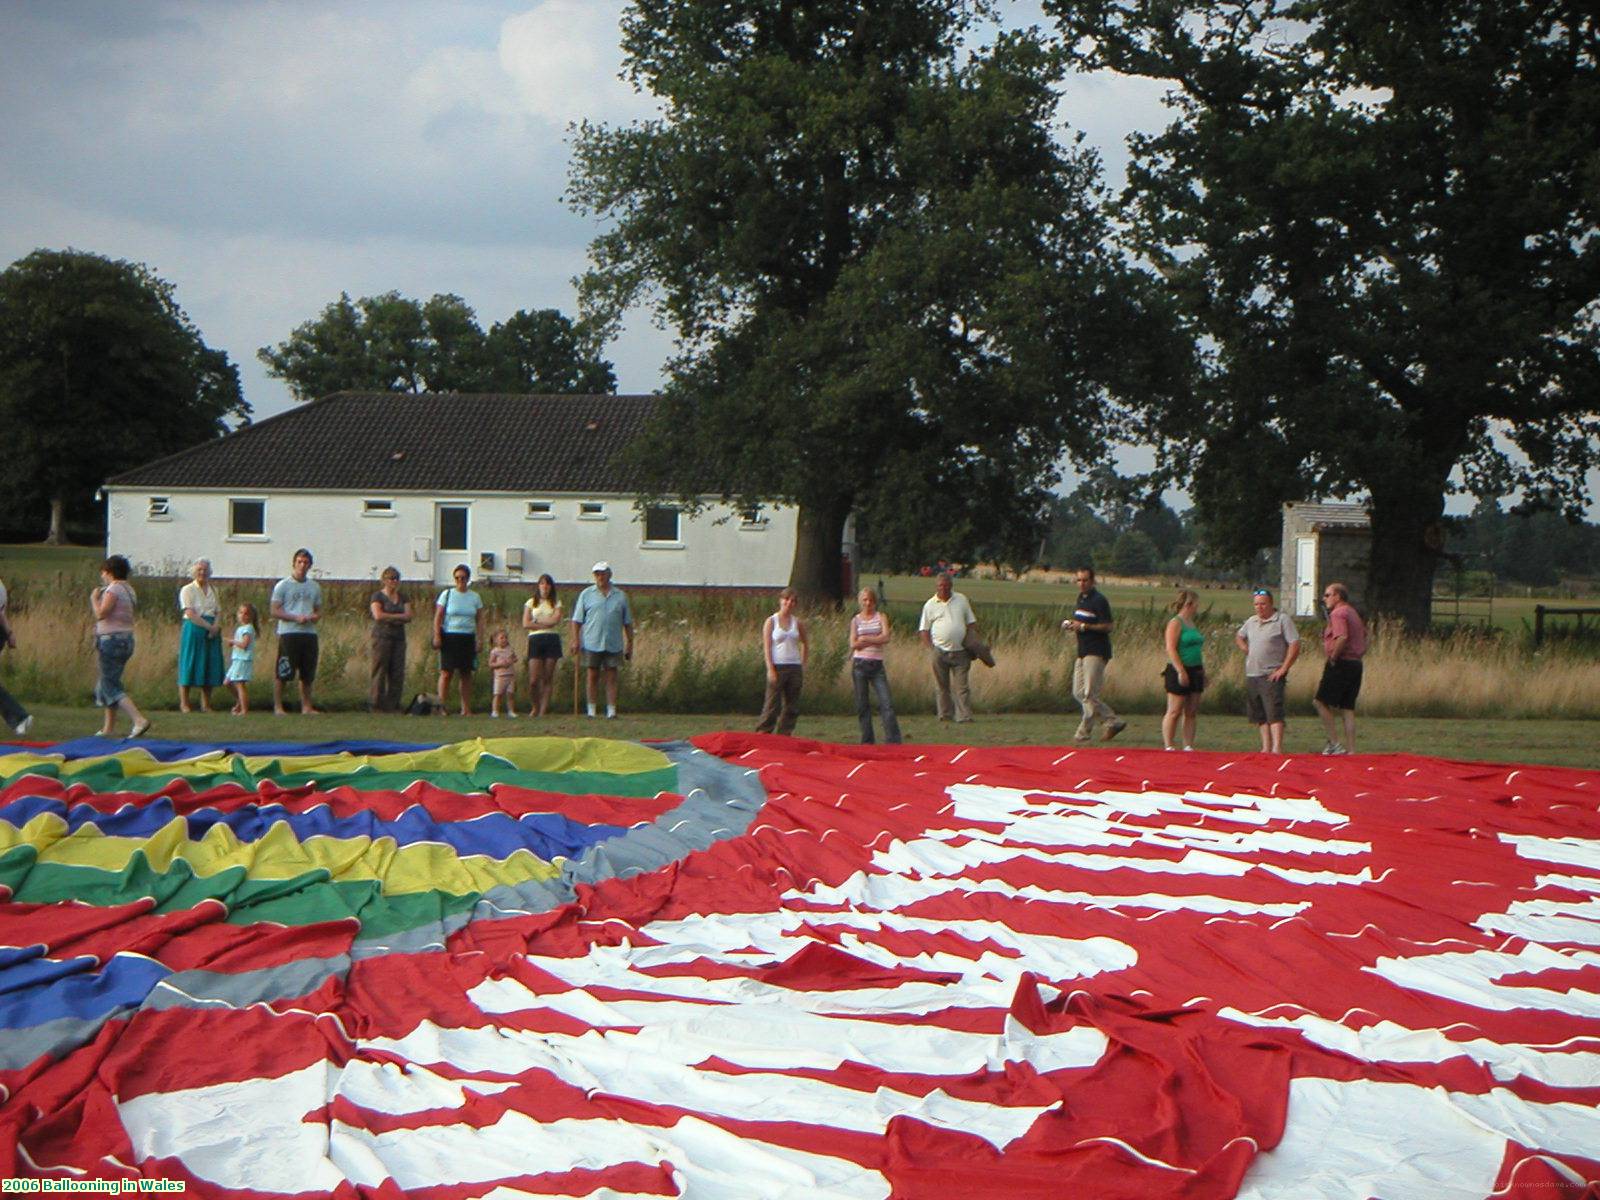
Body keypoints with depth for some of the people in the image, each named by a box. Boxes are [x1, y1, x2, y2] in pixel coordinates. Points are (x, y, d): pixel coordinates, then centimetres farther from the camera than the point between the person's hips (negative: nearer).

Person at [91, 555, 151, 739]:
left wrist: (94, 598, -4)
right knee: (105, 684, 18)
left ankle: (139, 720, -23)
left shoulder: (113, 590, -13)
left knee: (110, 686, -9)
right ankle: (109, 727, 19)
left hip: (112, 640, -10)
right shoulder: (128, 590, 15)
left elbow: (101, 614, -21)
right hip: (126, 639, 10)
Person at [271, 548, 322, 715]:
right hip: (288, 633, -5)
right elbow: (275, 612, -5)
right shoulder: (282, 586, 0)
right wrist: (296, 617, -16)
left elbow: (319, 610, 21)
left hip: (309, 633, 5)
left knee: (307, 674, 8)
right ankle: (277, 706, -2)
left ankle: (306, 706, 15)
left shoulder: (315, 587, 16)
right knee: (282, 673, -7)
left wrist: (314, 616, -3)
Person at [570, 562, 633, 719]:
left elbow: (628, 623, 13)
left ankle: (611, 710, 2)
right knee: (592, 676, 1)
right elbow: (576, 620, 5)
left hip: (613, 645, 1)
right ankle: (591, 710, 7)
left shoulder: (620, 596, 10)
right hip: (592, 644, -1)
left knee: (611, 678, 1)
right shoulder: (586, 594, 7)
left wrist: (630, 644, 9)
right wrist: (575, 640, -5)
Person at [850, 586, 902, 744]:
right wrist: (876, 639, -11)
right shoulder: (856, 620, 8)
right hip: (860, 664, 1)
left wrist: (865, 639, -10)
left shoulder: (881, 617, 7)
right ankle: (866, 742, 9)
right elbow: (853, 644, -3)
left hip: (877, 664, -1)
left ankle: (894, 741, -12)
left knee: (886, 703, -10)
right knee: (862, 705, 2)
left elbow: (886, 637, -9)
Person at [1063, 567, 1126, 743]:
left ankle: (1084, 733, -3)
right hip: (1083, 651, 10)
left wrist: (1084, 626, -20)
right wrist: (1070, 624, 5)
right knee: (1078, 693, 8)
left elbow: (1107, 627, -15)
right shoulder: (1081, 598, 15)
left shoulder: (1099, 601, -11)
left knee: (1089, 694, -8)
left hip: (1096, 653, -10)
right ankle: (1114, 722, 15)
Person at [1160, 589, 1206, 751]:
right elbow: (1171, 649, -17)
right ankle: (1167, 745, -1)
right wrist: (1181, 671, -22)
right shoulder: (1175, 623, -10)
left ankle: (1188, 745, 8)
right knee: (1175, 711, -5)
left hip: (1195, 671, 9)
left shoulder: (1191, 623, 16)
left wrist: (1203, 671, 21)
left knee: (1192, 712, 6)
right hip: (1180, 672, -9)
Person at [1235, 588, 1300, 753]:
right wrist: (1243, 647, 11)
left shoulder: (1283, 620, -5)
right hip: (1252, 675, 7)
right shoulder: (1251, 622, 15)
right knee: (1259, 715, 9)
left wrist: (1283, 669, -16)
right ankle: (1266, 747, 16)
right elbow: (1239, 636, 34)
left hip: (1272, 676, -7)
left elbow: (1295, 645, -10)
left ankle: (1277, 748, -21)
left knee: (1274, 712, -15)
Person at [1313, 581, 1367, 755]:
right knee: (1348, 709, 9)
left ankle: (1335, 743, -9)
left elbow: (1342, 638, -26)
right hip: (1356, 663, 9)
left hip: (1340, 664, -9)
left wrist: (1332, 658, -16)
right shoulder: (1354, 614, 20)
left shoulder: (1338, 614, -10)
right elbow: (1364, 642, 23)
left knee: (1321, 702, -4)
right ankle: (1351, 750, 5)